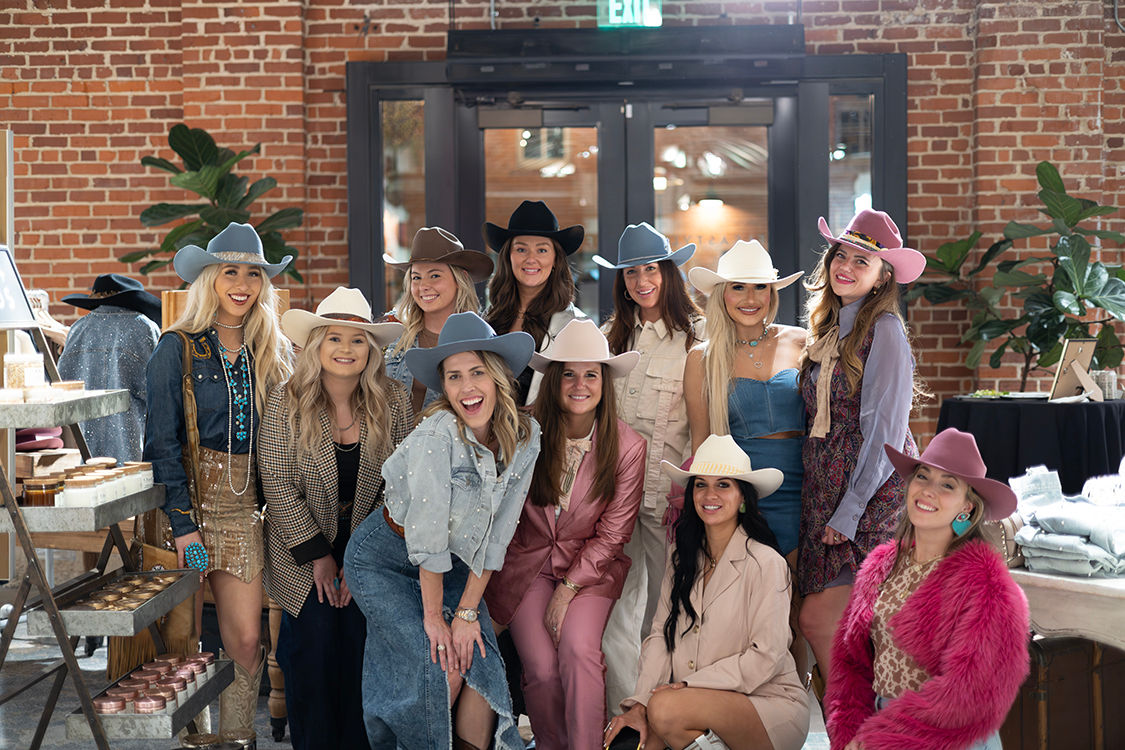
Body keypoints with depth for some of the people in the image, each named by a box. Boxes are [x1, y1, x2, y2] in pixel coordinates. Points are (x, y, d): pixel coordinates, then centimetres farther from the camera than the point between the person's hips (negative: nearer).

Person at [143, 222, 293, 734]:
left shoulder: (269, 353, 9)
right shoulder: (178, 349, -4)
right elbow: (162, 442, -8)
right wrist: (183, 523, -15)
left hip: (244, 506, 4)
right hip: (190, 498, -3)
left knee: (246, 641, 0)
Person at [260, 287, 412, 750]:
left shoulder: (393, 404, -6)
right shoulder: (286, 403, -9)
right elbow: (277, 485, -9)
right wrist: (318, 555, -10)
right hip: (304, 549, -1)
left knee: (360, 639, -7)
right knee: (314, 638, -7)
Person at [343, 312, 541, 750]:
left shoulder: (525, 438, -11)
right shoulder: (436, 437, -29)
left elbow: (496, 534, -6)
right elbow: (427, 537, -24)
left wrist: (468, 611, -8)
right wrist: (433, 615, -17)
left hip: (452, 563, 5)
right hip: (384, 560, -5)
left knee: (479, 662, -10)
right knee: (441, 667, -15)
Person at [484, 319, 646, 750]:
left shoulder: (627, 447, -7)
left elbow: (612, 534, -2)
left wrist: (569, 589, -11)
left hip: (591, 567, 0)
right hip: (527, 562, 0)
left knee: (578, 648, -26)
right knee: (541, 668, -17)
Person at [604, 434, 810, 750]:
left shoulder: (765, 563, -12)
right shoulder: (682, 560, 9)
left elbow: (767, 657, -15)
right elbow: (661, 636, 3)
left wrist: (689, 685, -17)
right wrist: (639, 704, -11)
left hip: (772, 705, -4)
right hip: (703, 701, 4)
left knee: (666, 709, -29)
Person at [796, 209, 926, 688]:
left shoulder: (883, 329, -8)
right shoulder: (828, 329, 17)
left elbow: (885, 430, -14)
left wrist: (849, 511, -15)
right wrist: (829, 507, 10)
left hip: (873, 493, -7)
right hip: (824, 492, 8)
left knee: (818, 618, -10)